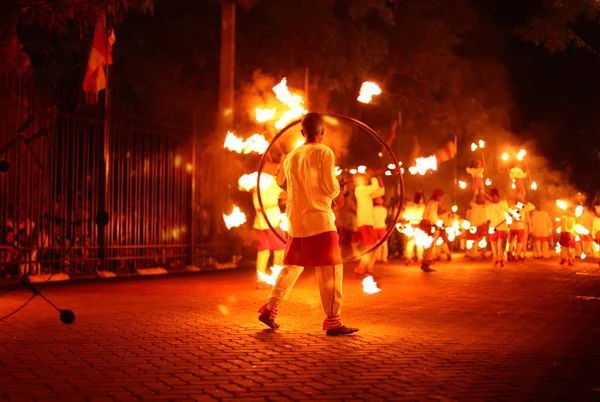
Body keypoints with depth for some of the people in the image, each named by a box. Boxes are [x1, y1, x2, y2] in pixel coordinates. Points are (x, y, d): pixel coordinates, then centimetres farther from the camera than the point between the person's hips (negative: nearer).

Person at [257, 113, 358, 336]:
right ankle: (333, 322, -6)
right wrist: (337, 194, 13)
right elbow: (330, 186, -11)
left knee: (291, 267, 19)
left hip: (295, 221, 6)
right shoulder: (324, 152, -5)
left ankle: (269, 309, 17)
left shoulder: (290, 157, 12)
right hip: (319, 219, -6)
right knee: (330, 270, -3)